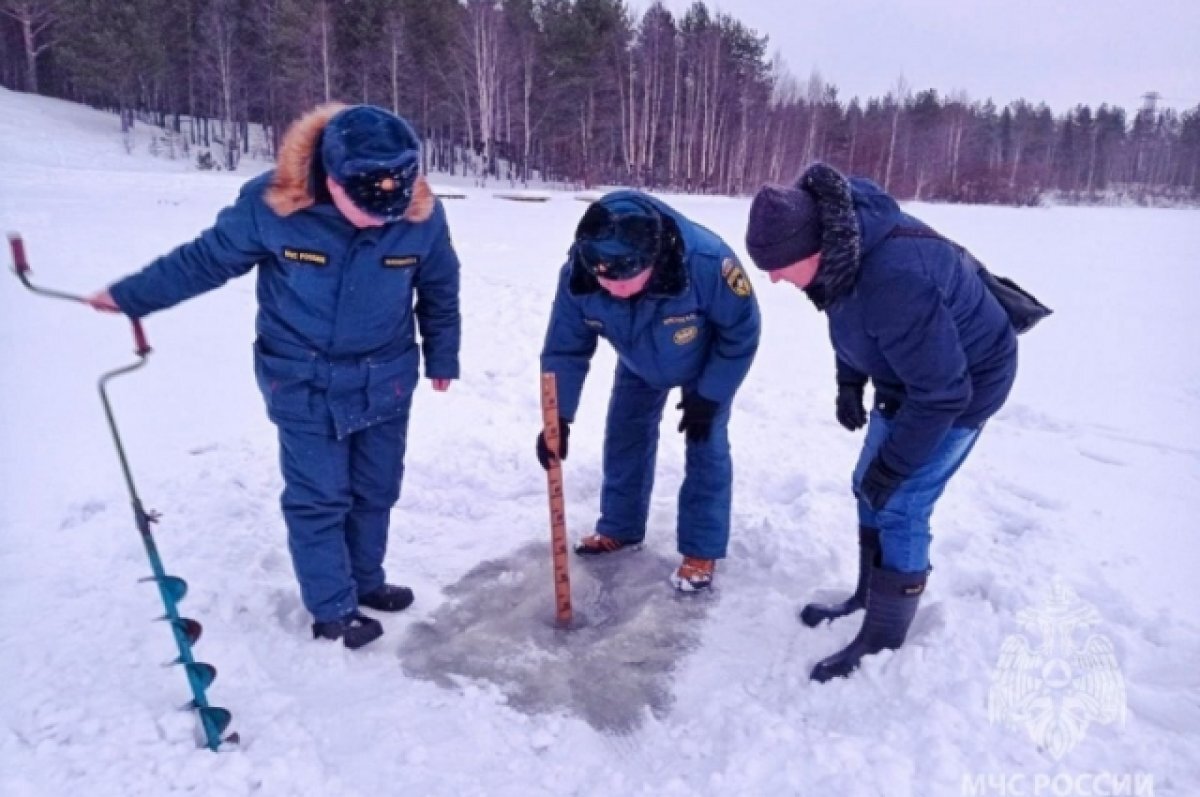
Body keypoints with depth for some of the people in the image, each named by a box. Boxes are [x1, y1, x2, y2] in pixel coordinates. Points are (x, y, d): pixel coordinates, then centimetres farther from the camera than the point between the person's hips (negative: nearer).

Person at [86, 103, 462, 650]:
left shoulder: (422, 214, -16)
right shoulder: (270, 201, -21)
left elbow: (440, 291, 1)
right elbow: (207, 258, -4)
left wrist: (442, 358, 11)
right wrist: (131, 295, 5)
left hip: (386, 383, 3)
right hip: (302, 383, -2)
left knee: (376, 491, 15)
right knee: (316, 498, 2)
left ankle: (365, 582, 36)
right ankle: (332, 611, 19)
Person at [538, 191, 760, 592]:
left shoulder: (708, 262, -44)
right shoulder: (577, 274, -34)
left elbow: (741, 333, -26)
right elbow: (564, 348, -20)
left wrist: (708, 397, -20)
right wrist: (558, 417, -28)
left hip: (707, 364, -3)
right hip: (639, 365, 4)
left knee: (706, 450, -2)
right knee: (624, 438, 10)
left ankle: (701, 551, 13)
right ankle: (620, 528, 30)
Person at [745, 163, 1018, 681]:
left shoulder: (895, 279, -40)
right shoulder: (842, 241, -13)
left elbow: (942, 392, -31)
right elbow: (851, 318, 9)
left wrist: (893, 465, -22)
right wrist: (849, 381, 7)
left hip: (966, 382, -9)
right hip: (910, 372, 9)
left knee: (900, 507, -8)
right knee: (868, 488, 13)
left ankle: (883, 644, 7)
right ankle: (869, 597, 32)